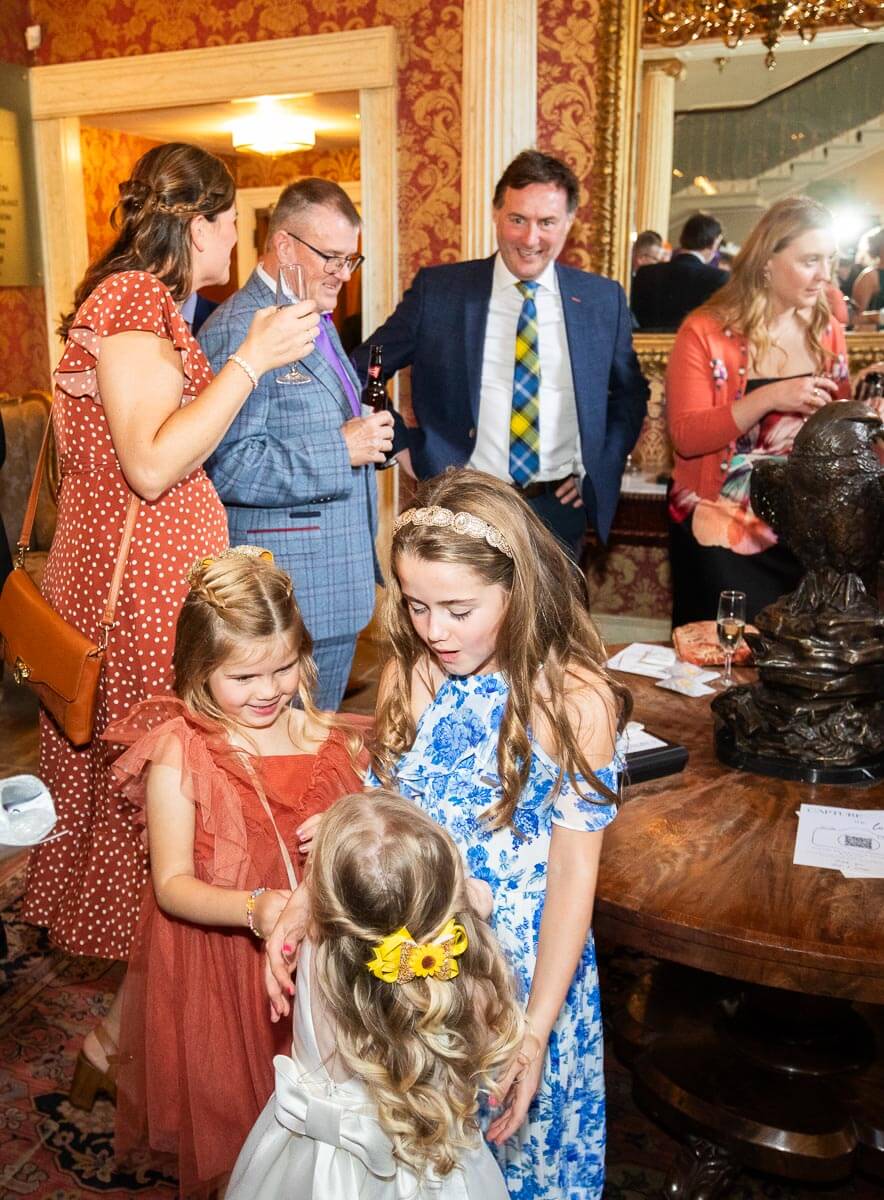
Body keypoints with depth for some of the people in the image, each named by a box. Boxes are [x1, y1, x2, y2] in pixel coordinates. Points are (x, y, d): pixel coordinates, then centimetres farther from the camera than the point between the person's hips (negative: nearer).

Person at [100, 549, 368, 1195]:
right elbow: (172, 885, -16)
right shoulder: (179, 756, -16)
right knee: (226, 1118, 16)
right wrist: (255, 908, -32)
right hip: (215, 961, -3)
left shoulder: (331, 741, -5)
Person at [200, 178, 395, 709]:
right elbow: (227, 467, -25)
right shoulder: (238, 331, -16)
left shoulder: (317, 322, 17)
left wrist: (370, 433, 12)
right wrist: (342, 450, -22)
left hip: (339, 582, 10)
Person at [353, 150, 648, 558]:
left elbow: (630, 395, 14)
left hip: (560, 510, 2)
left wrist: (597, 469, 1)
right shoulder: (437, 290, -3)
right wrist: (410, 447, -8)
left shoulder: (604, 299, 2)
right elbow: (361, 372, 2)